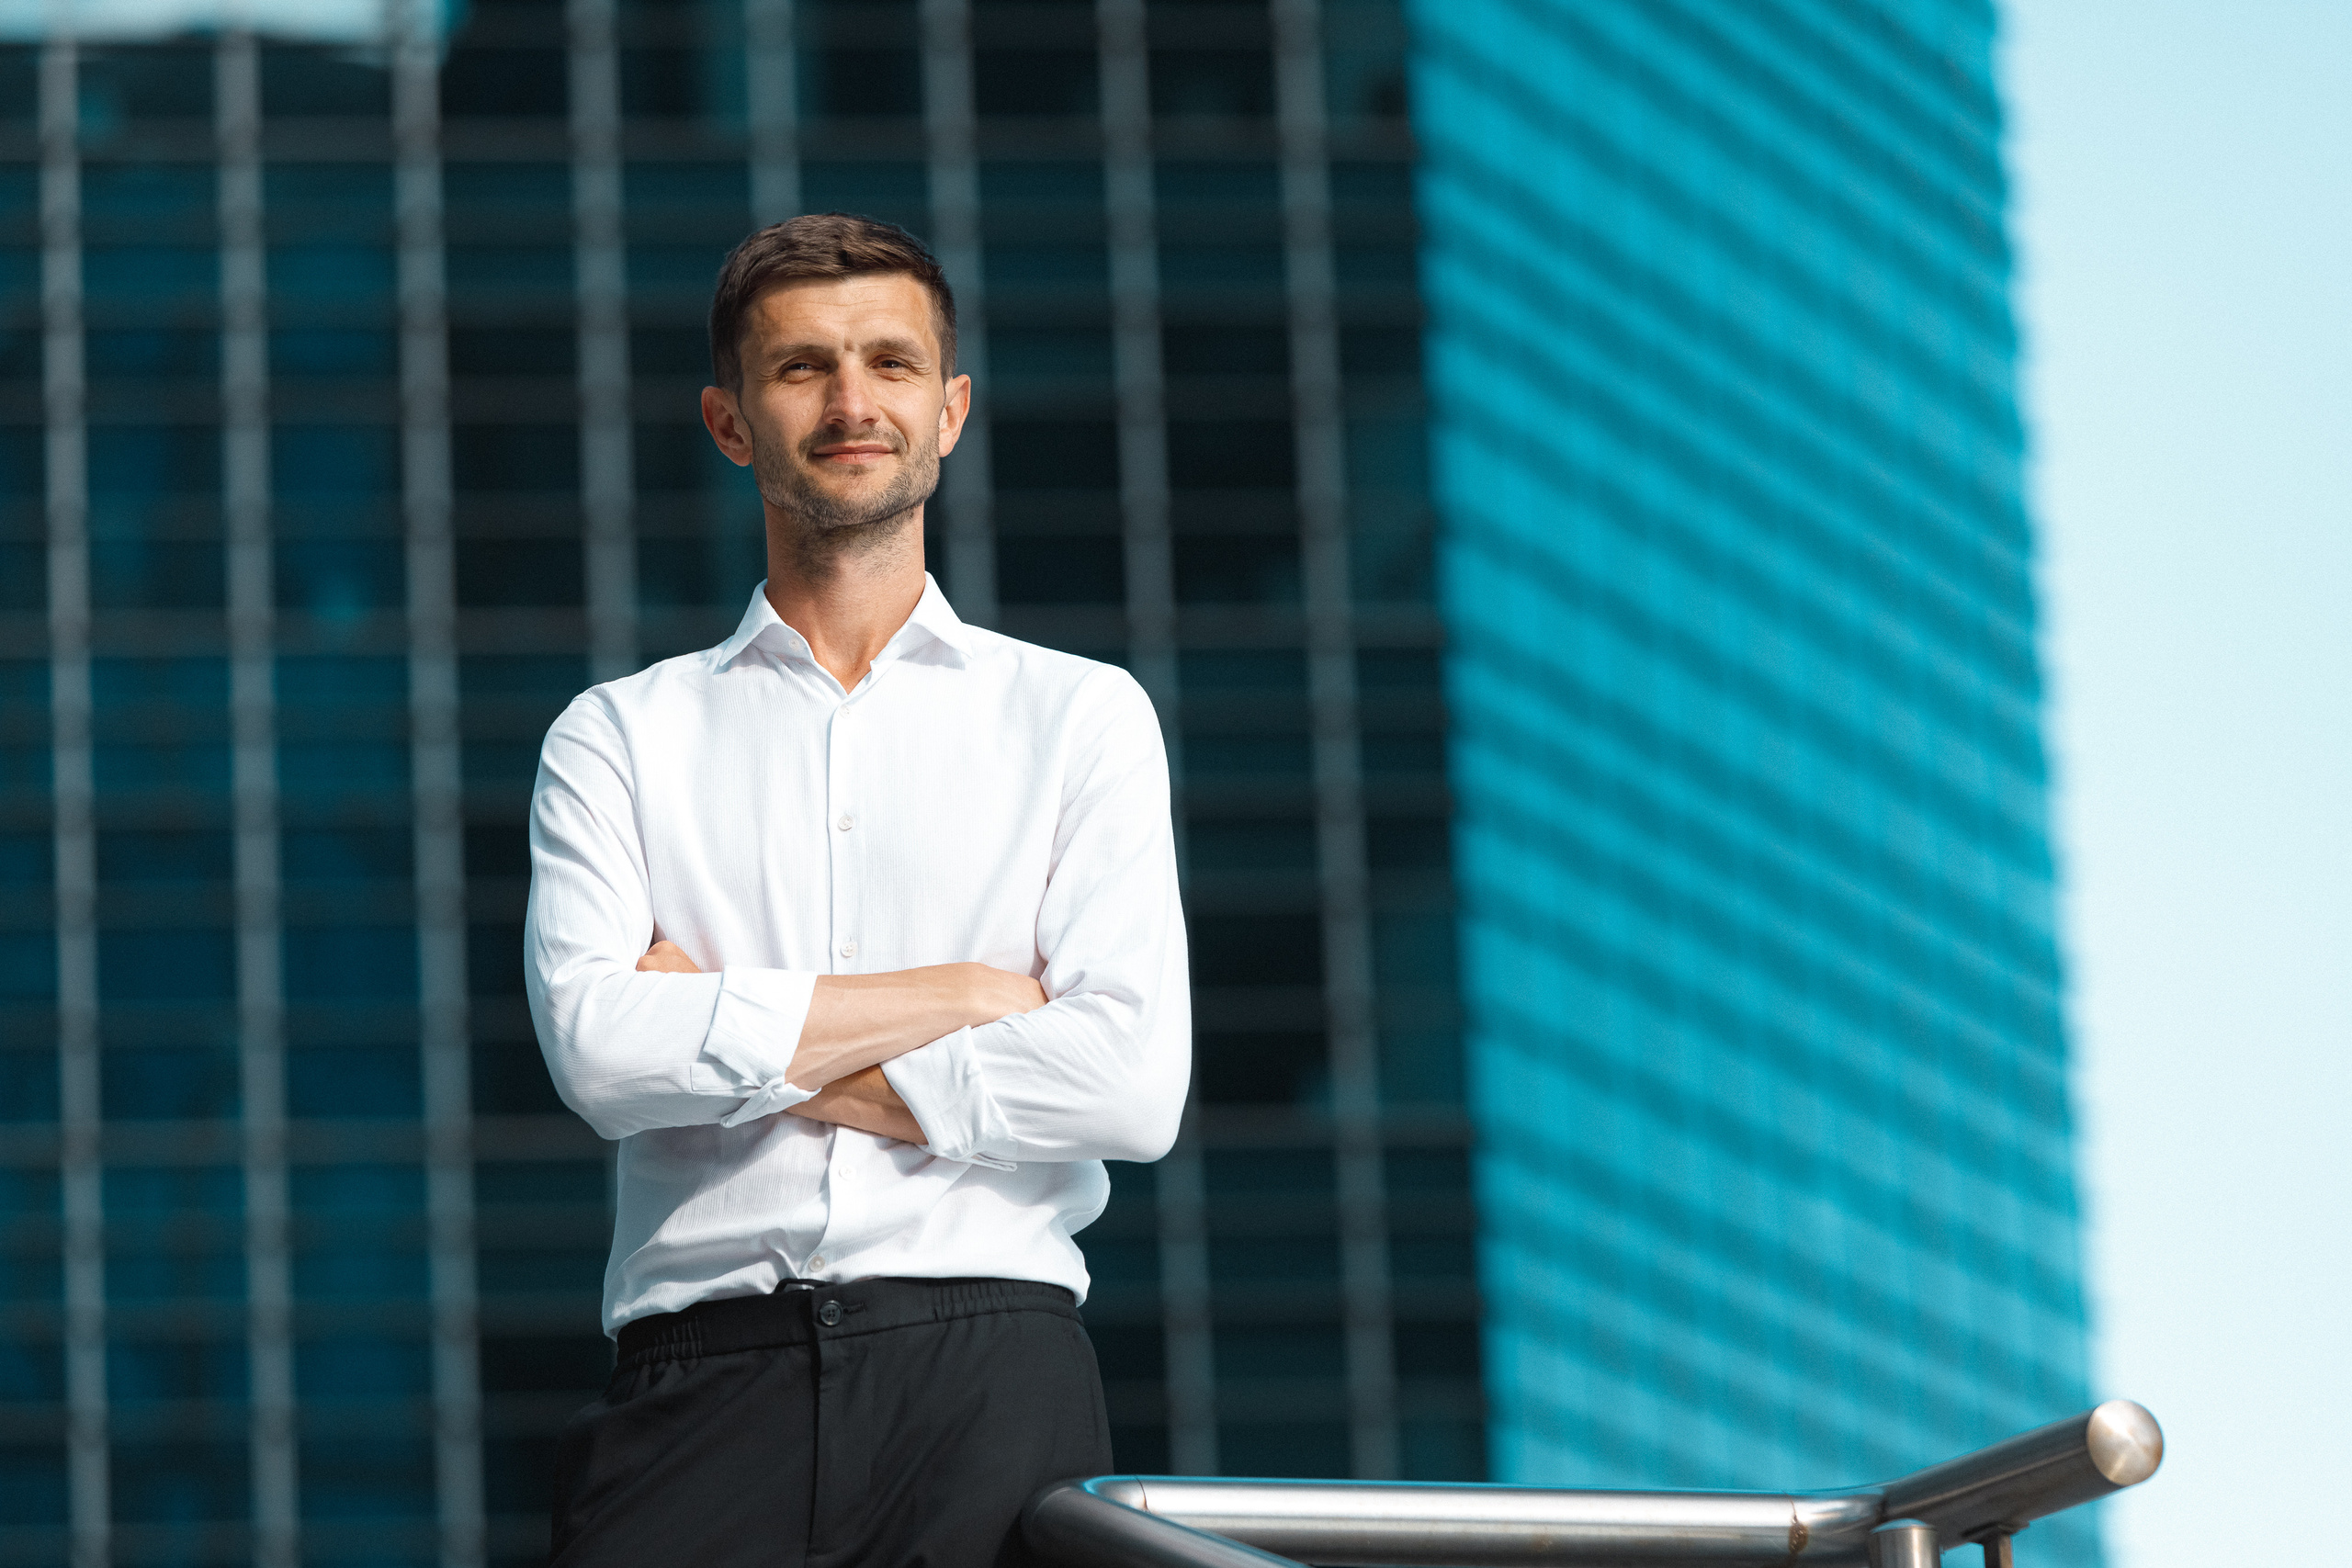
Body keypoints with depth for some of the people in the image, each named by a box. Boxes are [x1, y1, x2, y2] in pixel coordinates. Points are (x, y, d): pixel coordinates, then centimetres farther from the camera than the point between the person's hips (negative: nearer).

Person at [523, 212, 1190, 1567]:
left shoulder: (1081, 718, 12)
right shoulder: (622, 737, 14)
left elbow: (1134, 1086, -1)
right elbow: (596, 1047, -3)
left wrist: (733, 1045, 0)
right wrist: (963, 994, -3)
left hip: (989, 1368, 0)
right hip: (709, 1381, 0)